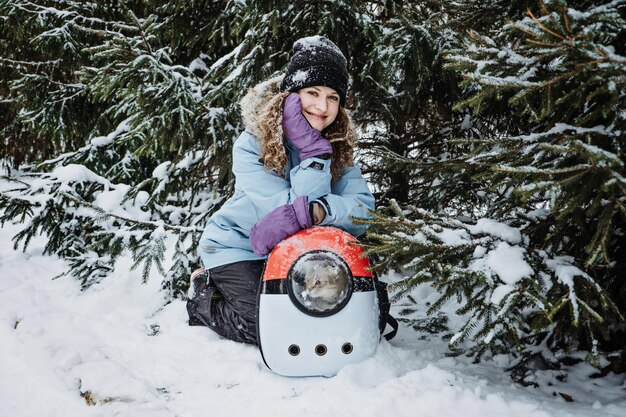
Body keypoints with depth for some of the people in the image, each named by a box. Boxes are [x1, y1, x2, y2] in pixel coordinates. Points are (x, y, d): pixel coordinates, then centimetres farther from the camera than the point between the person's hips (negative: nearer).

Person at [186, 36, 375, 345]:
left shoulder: (339, 145, -10)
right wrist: (313, 150, -37)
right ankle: (202, 298, 11)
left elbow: (363, 209, -23)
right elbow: (289, 209, -30)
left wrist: (314, 211, -42)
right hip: (238, 247, -5)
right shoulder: (252, 144, -23)